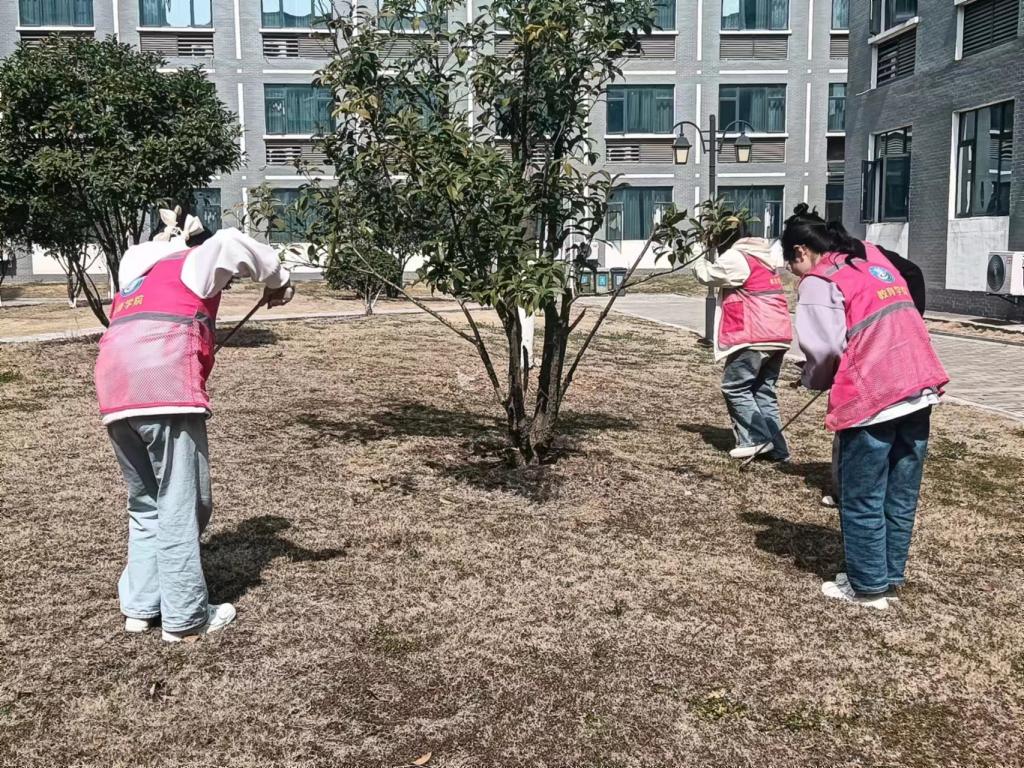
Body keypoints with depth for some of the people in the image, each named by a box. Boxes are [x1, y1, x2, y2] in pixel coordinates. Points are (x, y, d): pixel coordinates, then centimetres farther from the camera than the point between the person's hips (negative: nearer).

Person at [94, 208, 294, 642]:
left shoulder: (135, 277, 34)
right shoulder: (192, 263, 12)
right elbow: (230, 244, -5)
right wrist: (277, 280, 5)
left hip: (116, 397, 7)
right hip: (164, 392, -7)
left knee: (145, 505, 18)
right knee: (181, 505, -1)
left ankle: (139, 607, 19)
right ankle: (185, 618, 4)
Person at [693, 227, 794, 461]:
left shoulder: (735, 258, -10)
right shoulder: (765, 256, 19)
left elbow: (707, 275, 0)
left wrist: (701, 263, 21)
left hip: (754, 337, -9)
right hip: (777, 335, 9)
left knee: (734, 386, 1)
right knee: (764, 391, 13)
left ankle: (756, 439, -5)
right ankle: (776, 446, 9)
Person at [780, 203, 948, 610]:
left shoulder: (819, 282, -5)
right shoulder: (875, 259, 19)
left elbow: (826, 348, -14)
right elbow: (898, 326, 19)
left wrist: (815, 379, 7)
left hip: (871, 398, -8)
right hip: (920, 388, 8)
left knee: (863, 500, 7)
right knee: (901, 496, 15)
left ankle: (869, 587, 16)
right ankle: (890, 578, 27)